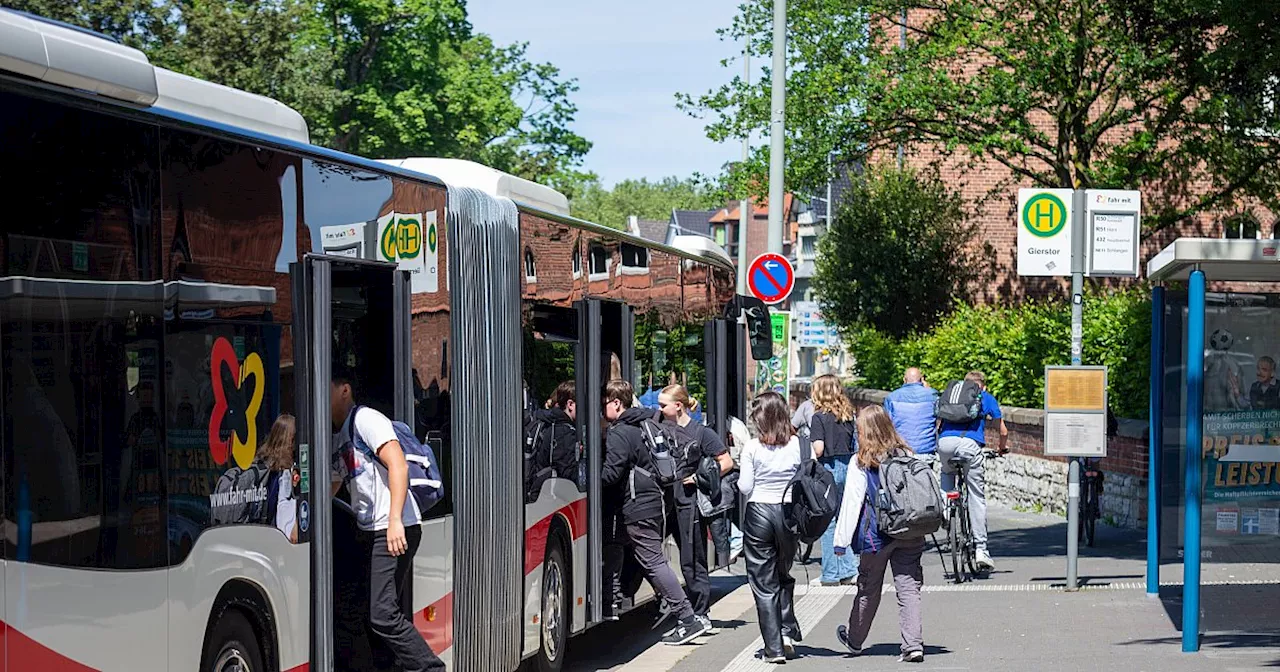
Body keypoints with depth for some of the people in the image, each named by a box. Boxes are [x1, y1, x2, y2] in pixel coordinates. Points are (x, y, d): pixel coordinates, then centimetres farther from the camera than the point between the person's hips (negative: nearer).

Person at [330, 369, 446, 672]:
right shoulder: (336, 440, 22)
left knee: (383, 615, -17)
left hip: (394, 531, -9)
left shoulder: (365, 419, -5)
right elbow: (331, 490, 33)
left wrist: (395, 520, -25)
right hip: (367, 532, 9)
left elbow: (398, 465, -16)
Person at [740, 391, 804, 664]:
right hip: (789, 512, 2)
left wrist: (739, 481, 14)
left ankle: (774, 648, 4)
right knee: (784, 575, 22)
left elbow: (744, 487, -7)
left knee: (764, 582, 5)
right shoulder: (798, 445, -3)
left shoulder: (753, 447, -9)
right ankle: (788, 633, 7)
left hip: (759, 511, -2)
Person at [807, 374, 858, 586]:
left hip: (829, 468, -6)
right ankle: (848, 571, 13)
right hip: (848, 466, 6)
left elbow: (818, 449, -16)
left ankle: (830, 575, 5)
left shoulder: (820, 417, -11)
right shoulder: (848, 415, 8)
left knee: (828, 523, 1)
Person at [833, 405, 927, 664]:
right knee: (908, 587, 1)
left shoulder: (861, 463, -9)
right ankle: (914, 645, -9)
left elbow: (851, 501, -10)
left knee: (869, 588, 13)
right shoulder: (907, 456, 3)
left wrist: (842, 539, -7)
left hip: (876, 535, -3)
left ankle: (854, 640, 32)